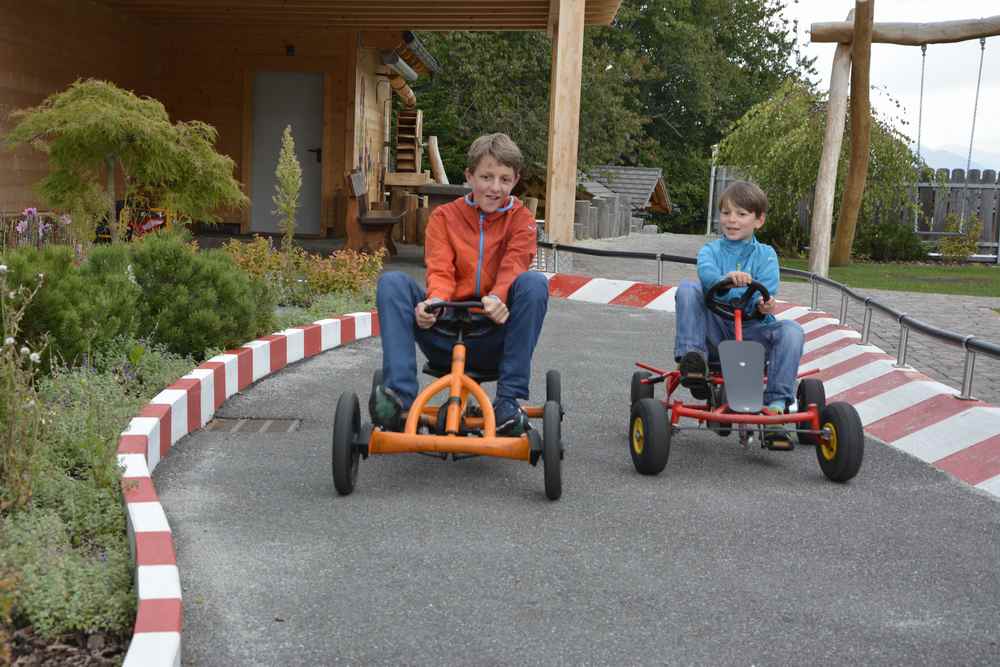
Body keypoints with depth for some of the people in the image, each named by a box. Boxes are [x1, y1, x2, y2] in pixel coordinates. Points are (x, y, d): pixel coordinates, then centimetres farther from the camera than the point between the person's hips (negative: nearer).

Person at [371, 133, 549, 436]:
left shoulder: (521, 220, 7)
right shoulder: (445, 216, 10)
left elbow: (513, 266, -12)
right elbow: (440, 272, -4)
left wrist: (498, 298, -35)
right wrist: (433, 302, -28)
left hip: (494, 336, -1)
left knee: (535, 283, -28)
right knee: (392, 281, -20)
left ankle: (509, 401, -28)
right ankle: (400, 395, -32)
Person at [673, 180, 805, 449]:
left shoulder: (766, 254, 10)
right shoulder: (710, 250, 10)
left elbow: (767, 292, -8)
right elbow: (708, 276, -15)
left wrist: (762, 304, -33)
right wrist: (729, 279, -37)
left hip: (753, 329, 0)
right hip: (716, 329, 0)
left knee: (791, 331, -29)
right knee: (688, 288, -21)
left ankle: (776, 407, -27)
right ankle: (692, 358, -25)